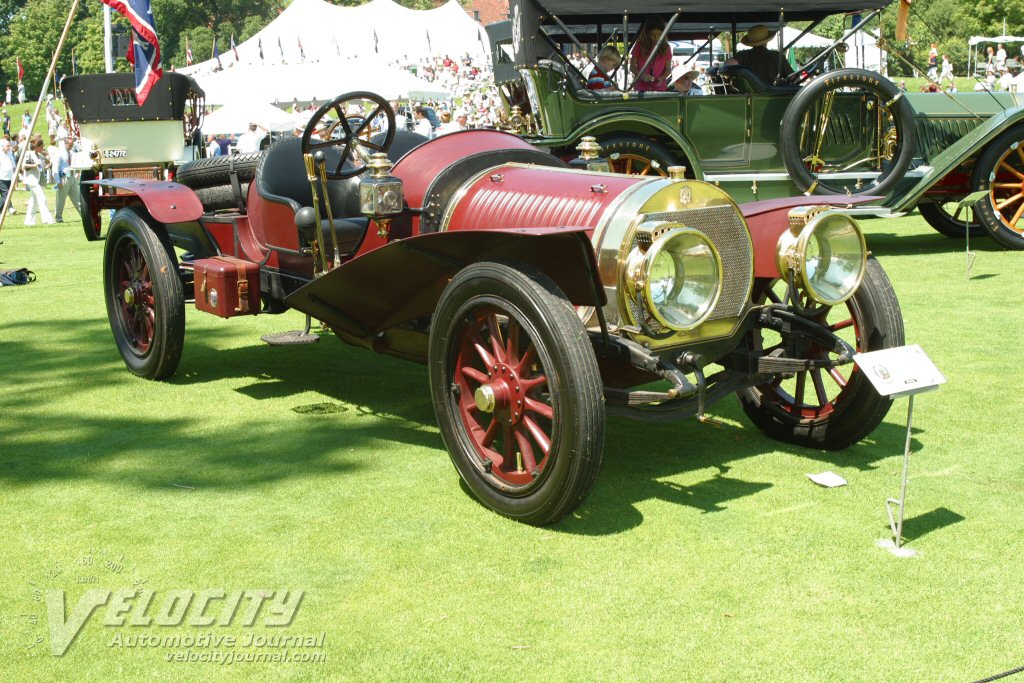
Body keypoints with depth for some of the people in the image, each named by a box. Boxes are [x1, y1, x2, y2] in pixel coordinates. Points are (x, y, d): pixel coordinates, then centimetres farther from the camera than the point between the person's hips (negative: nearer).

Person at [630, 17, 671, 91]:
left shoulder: (666, 47, 4)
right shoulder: (639, 45, 1)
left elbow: (668, 69, 6)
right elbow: (632, 67, 2)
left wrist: (662, 78, -16)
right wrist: (641, 75, -18)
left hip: (660, 89, 1)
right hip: (641, 89, -1)